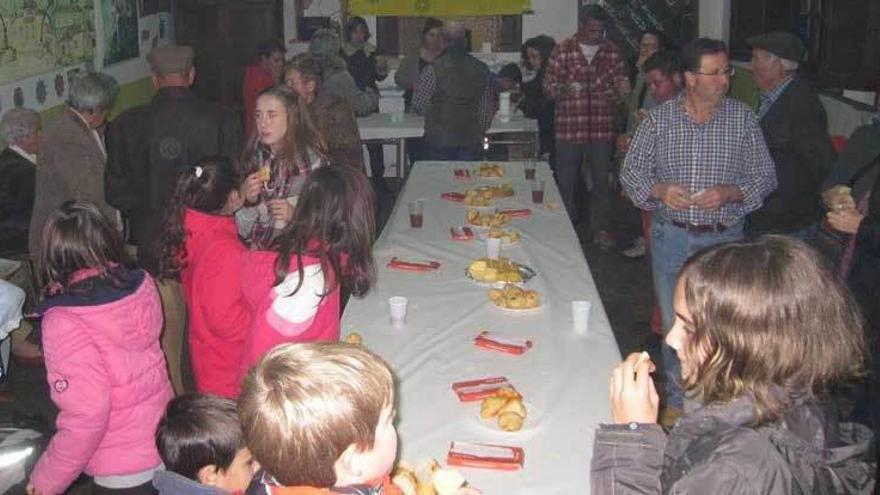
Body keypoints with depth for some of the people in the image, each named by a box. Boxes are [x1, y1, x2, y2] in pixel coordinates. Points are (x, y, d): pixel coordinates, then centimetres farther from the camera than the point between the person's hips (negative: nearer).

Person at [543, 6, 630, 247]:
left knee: (601, 181, 8)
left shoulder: (612, 52, 5)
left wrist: (621, 88, -15)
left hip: (602, 129, 2)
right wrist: (563, 89, -22)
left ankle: (601, 229, 21)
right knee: (566, 181, 6)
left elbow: (619, 82, 9)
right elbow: (548, 84, 0)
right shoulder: (562, 50, 0)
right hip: (568, 127, -1)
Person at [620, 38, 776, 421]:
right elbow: (631, 171, 2)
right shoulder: (659, 119, -1)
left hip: (723, 237, 0)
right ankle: (678, 400, 29)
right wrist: (659, 190, -18)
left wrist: (728, 193, -18)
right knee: (675, 324, 11)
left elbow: (765, 176, 1)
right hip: (671, 235, 1)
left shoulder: (742, 118, -2)